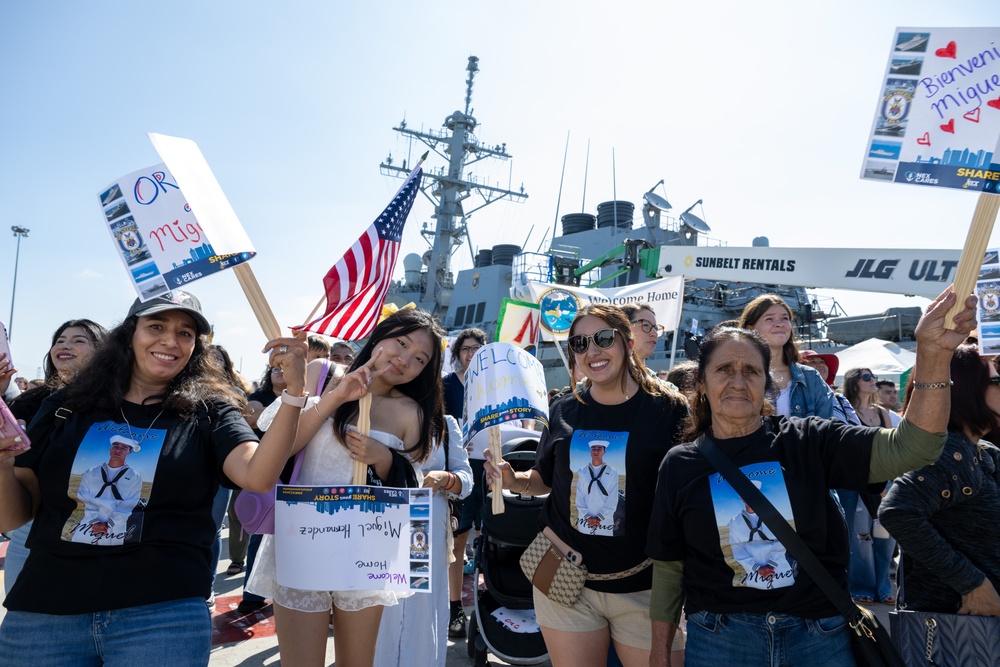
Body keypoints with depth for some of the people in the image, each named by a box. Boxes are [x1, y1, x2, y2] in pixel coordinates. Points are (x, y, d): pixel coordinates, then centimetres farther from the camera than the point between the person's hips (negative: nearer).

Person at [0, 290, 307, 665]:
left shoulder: (209, 412, -1)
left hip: (165, 616, -2)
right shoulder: (66, 409, 6)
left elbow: (259, 476, -19)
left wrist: (294, 391, -29)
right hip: (42, 613, 3)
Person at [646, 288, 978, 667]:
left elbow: (908, 448, -17)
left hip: (821, 636, 0)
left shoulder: (807, 442, -4)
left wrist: (933, 353, -29)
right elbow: (668, 569, 3)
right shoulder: (680, 465, -3)